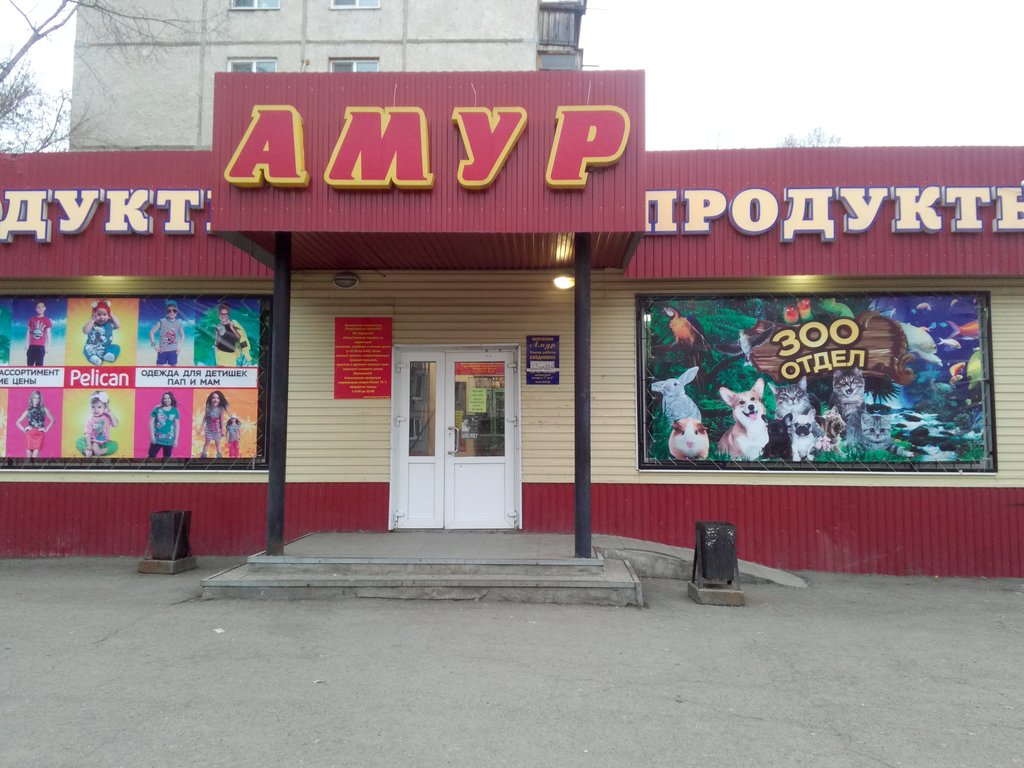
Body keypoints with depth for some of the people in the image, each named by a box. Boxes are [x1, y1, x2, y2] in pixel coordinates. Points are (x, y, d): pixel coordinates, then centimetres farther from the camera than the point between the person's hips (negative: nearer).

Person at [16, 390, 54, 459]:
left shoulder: (44, 409, 9)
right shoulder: (28, 410, 9)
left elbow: (52, 420, 14)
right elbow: (18, 422, 15)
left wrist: (46, 429, 4)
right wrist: (24, 429, 1)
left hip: (39, 434, -1)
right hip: (29, 434, 1)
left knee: (35, 455, -12)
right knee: (29, 455, 1)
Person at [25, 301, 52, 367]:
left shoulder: (47, 320, 3)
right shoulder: (32, 319, 10)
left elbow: (48, 333, 4)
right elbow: (28, 332, 13)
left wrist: (48, 345, -1)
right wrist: (26, 344, 8)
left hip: (41, 346, -3)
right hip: (32, 345, 3)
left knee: (39, 364, -7)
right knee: (30, 363, 2)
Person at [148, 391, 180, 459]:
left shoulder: (175, 411, 1)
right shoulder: (157, 409, -1)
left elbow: (177, 426, 3)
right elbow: (151, 422, 1)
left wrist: (176, 439, -1)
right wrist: (152, 436, -6)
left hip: (169, 440, 0)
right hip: (157, 438, 0)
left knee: (167, 459, 9)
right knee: (151, 456, 1)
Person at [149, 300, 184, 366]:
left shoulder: (179, 323, 0)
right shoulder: (162, 322, -6)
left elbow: (182, 335, 14)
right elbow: (152, 332, -2)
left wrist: (180, 346, 3)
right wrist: (154, 344, -8)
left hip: (173, 350, 2)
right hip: (162, 350, -2)